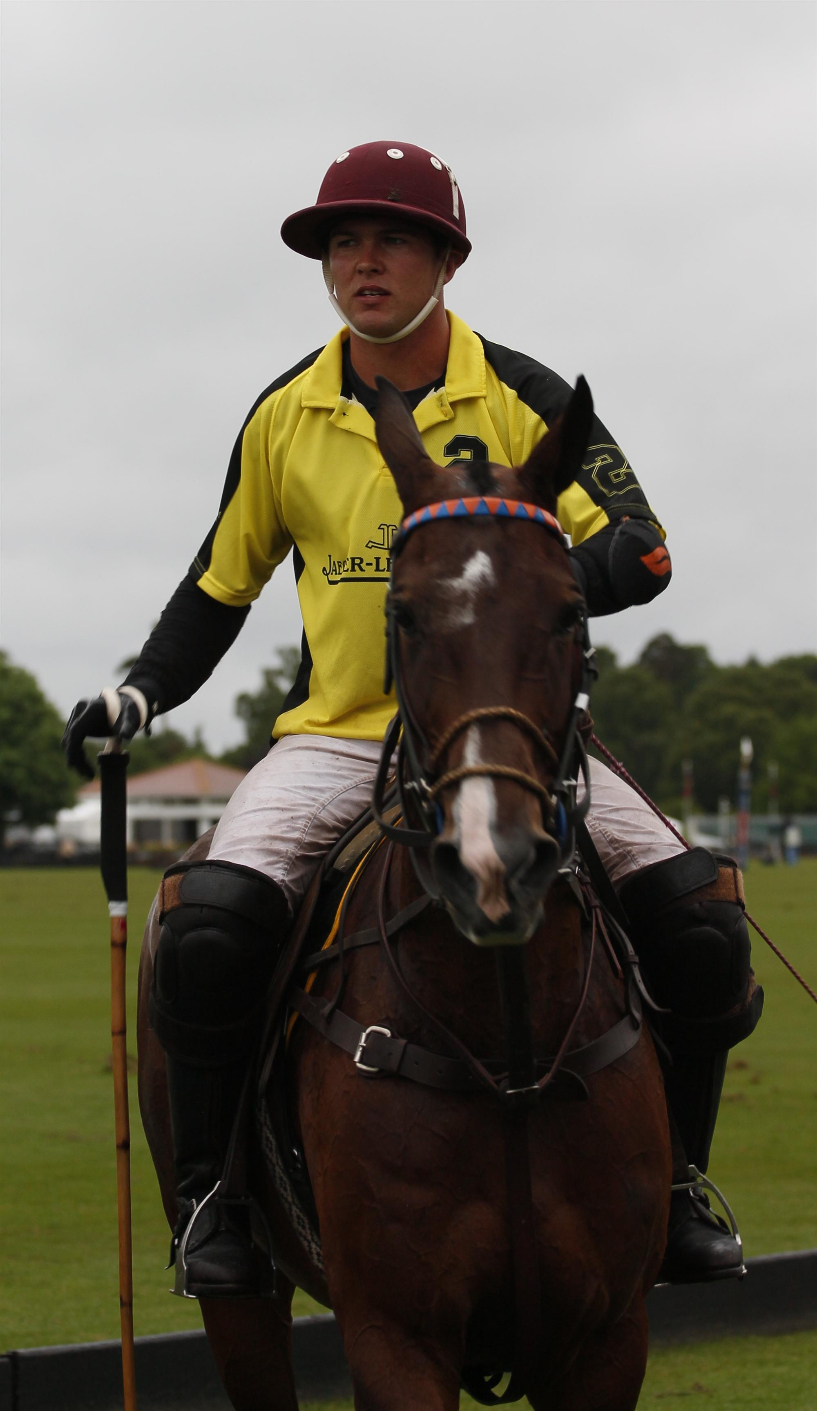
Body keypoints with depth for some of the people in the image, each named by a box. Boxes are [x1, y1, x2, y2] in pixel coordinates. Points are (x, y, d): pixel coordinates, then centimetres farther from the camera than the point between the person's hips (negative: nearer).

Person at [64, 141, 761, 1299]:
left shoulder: (524, 401, 0)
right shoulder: (284, 417, 7)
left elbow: (640, 551, -5)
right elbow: (223, 583, 19)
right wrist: (144, 692, 4)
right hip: (338, 736, 0)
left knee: (700, 919, -19)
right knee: (209, 926, -28)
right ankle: (213, 1188, -7)